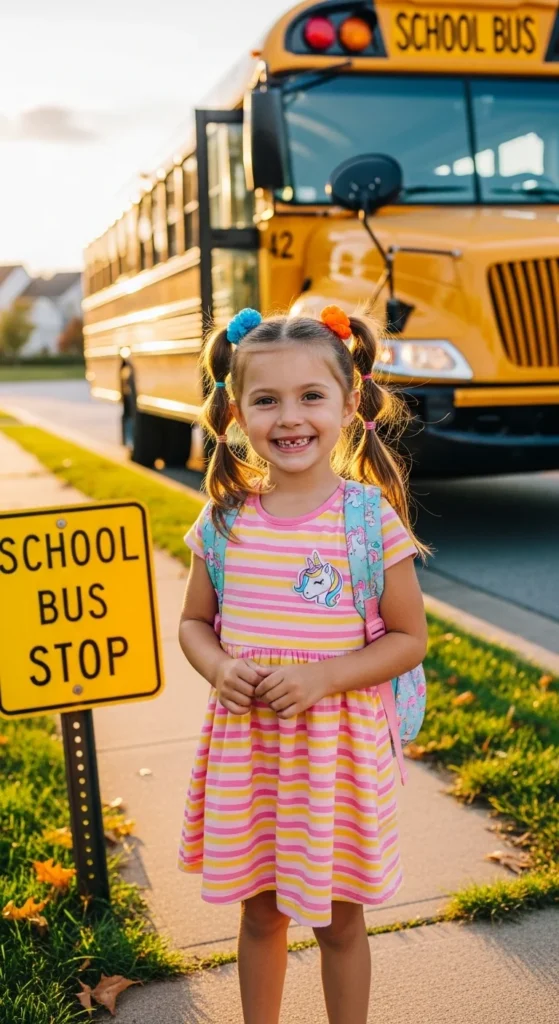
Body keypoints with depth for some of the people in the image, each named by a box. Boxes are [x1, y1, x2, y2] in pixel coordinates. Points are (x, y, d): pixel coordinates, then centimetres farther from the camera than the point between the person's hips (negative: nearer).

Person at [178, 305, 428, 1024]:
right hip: (245, 743, 3)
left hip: (339, 743, -3)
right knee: (259, 910, 20)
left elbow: (409, 638, -7)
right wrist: (219, 669, -12)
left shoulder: (372, 519, -12)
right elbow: (194, 622, 8)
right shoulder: (225, 519, -3)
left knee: (337, 918, 15)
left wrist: (323, 676, -20)